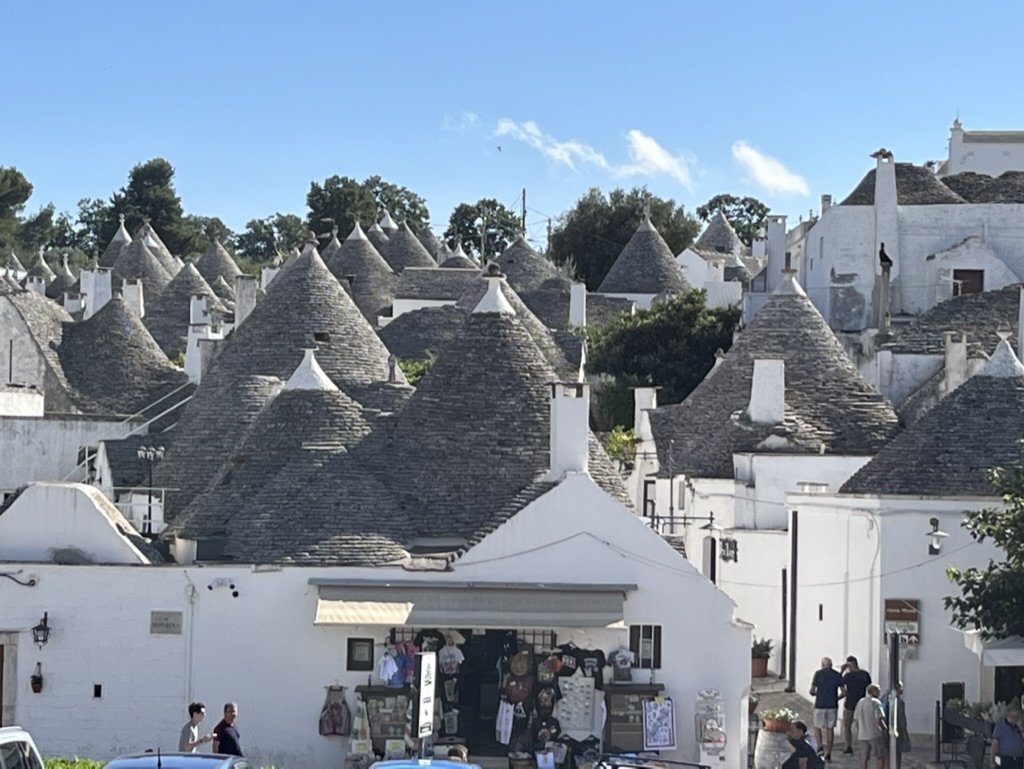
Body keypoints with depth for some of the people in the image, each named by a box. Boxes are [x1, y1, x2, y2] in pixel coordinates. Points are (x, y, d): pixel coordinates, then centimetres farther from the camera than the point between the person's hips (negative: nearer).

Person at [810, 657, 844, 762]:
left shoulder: (818, 673, -3)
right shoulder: (837, 675, 2)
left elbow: (812, 691, -4)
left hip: (820, 705, -2)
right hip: (833, 706, 2)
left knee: (817, 727, 13)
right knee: (830, 729, 9)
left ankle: (820, 745, -10)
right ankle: (828, 753, 7)